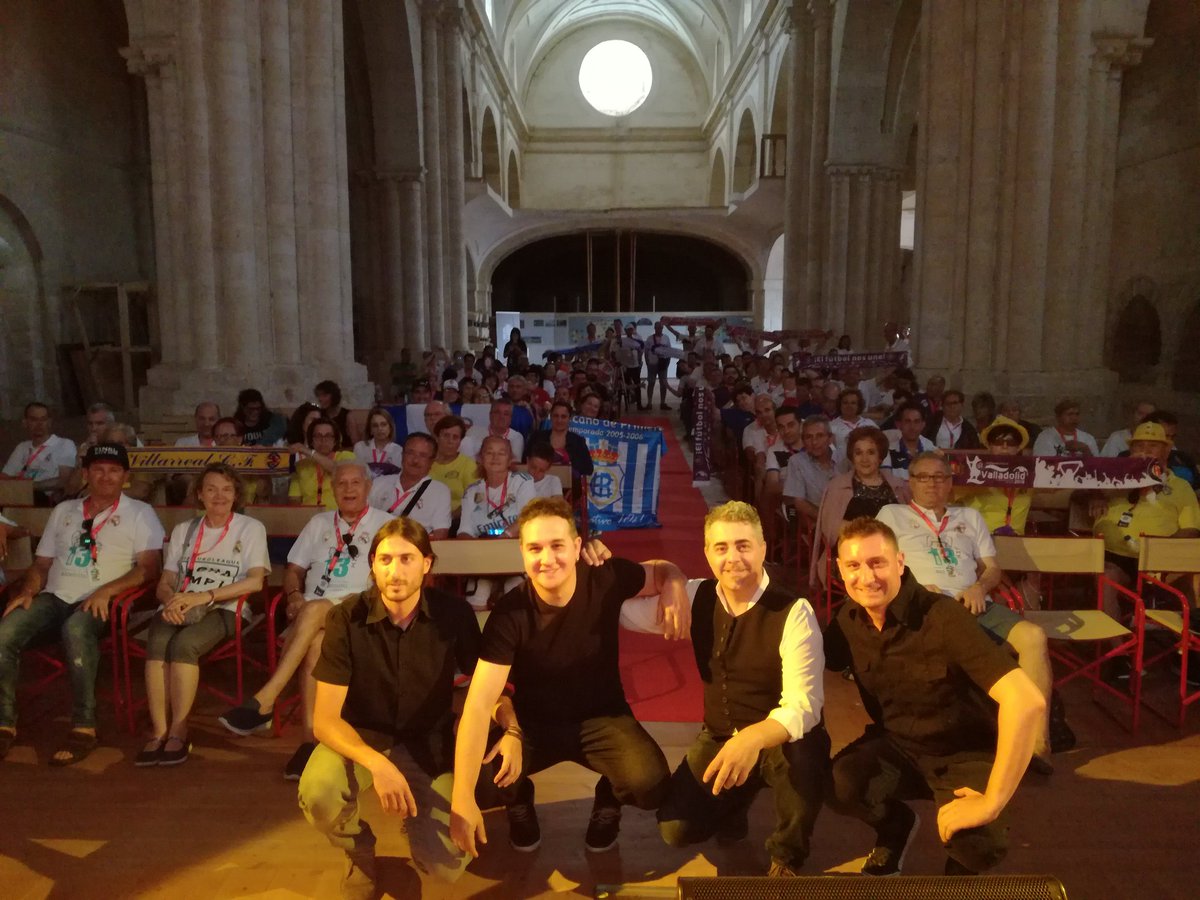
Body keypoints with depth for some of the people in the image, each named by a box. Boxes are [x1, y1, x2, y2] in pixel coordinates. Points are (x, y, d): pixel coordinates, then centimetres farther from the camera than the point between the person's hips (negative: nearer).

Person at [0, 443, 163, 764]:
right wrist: (28, 590, 0)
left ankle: (84, 727, -32)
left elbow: (150, 567, -4)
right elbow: (42, 563, 22)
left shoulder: (139, 513, 7)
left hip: (100, 601, -4)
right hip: (54, 597, 5)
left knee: (75, 630, -38)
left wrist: (106, 590, -19)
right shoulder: (63, 511, 22)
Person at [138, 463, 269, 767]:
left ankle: (179, 733, -27)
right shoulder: (182, 531, 22)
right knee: (157, 642, -31)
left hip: (223, 610, -3)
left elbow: (255, 581, -5)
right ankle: (159, 732, -28)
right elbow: (164, 584, 15)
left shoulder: (251, 528, 9)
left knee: (183, 644, -34)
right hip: (179, 609, 3)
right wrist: (170, 600, -11)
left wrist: (204, 596, -16)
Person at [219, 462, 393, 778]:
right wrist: (294, 596, 0)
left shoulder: (384, 523, 11)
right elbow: (294, 570, 22)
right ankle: (311, 739, -35)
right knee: (315, 643, -33)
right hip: (311, 613, 3)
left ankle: (264, 700, -37)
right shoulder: (319, 523, 25)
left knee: (314, 610, -37)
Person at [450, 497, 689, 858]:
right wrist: (461, 799, -37)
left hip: (602, 717, 1)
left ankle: (609, 797, 13)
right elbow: (478, 705, -28)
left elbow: (661, 570, 4)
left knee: (649, 784, -28)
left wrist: (675, 587, -23)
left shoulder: (607, 579, -17)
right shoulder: (509, 614, -23)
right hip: (533, 722, 0)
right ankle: (520, 800, 13)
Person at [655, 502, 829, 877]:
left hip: (780, 740, -3)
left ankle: (787, 857, -6)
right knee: (675, 828, -14)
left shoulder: (793, 611, -21)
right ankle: (734, 802, 21)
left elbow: (804, 706, -29)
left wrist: (753, 739, -48)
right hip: (718, 737, 4)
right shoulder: (698, 598, -5)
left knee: (801, 754, -38)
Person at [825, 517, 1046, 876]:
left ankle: (959, 870, 8)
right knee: (839, 784, -27)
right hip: (897, 744, 4)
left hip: (964, 753, -3)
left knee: (978, 841, -32)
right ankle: (896, 824, 9)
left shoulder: (941, 617, -28)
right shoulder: (849, 619, -10)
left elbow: (1027, 700, -36)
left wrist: (991, 802, -34)